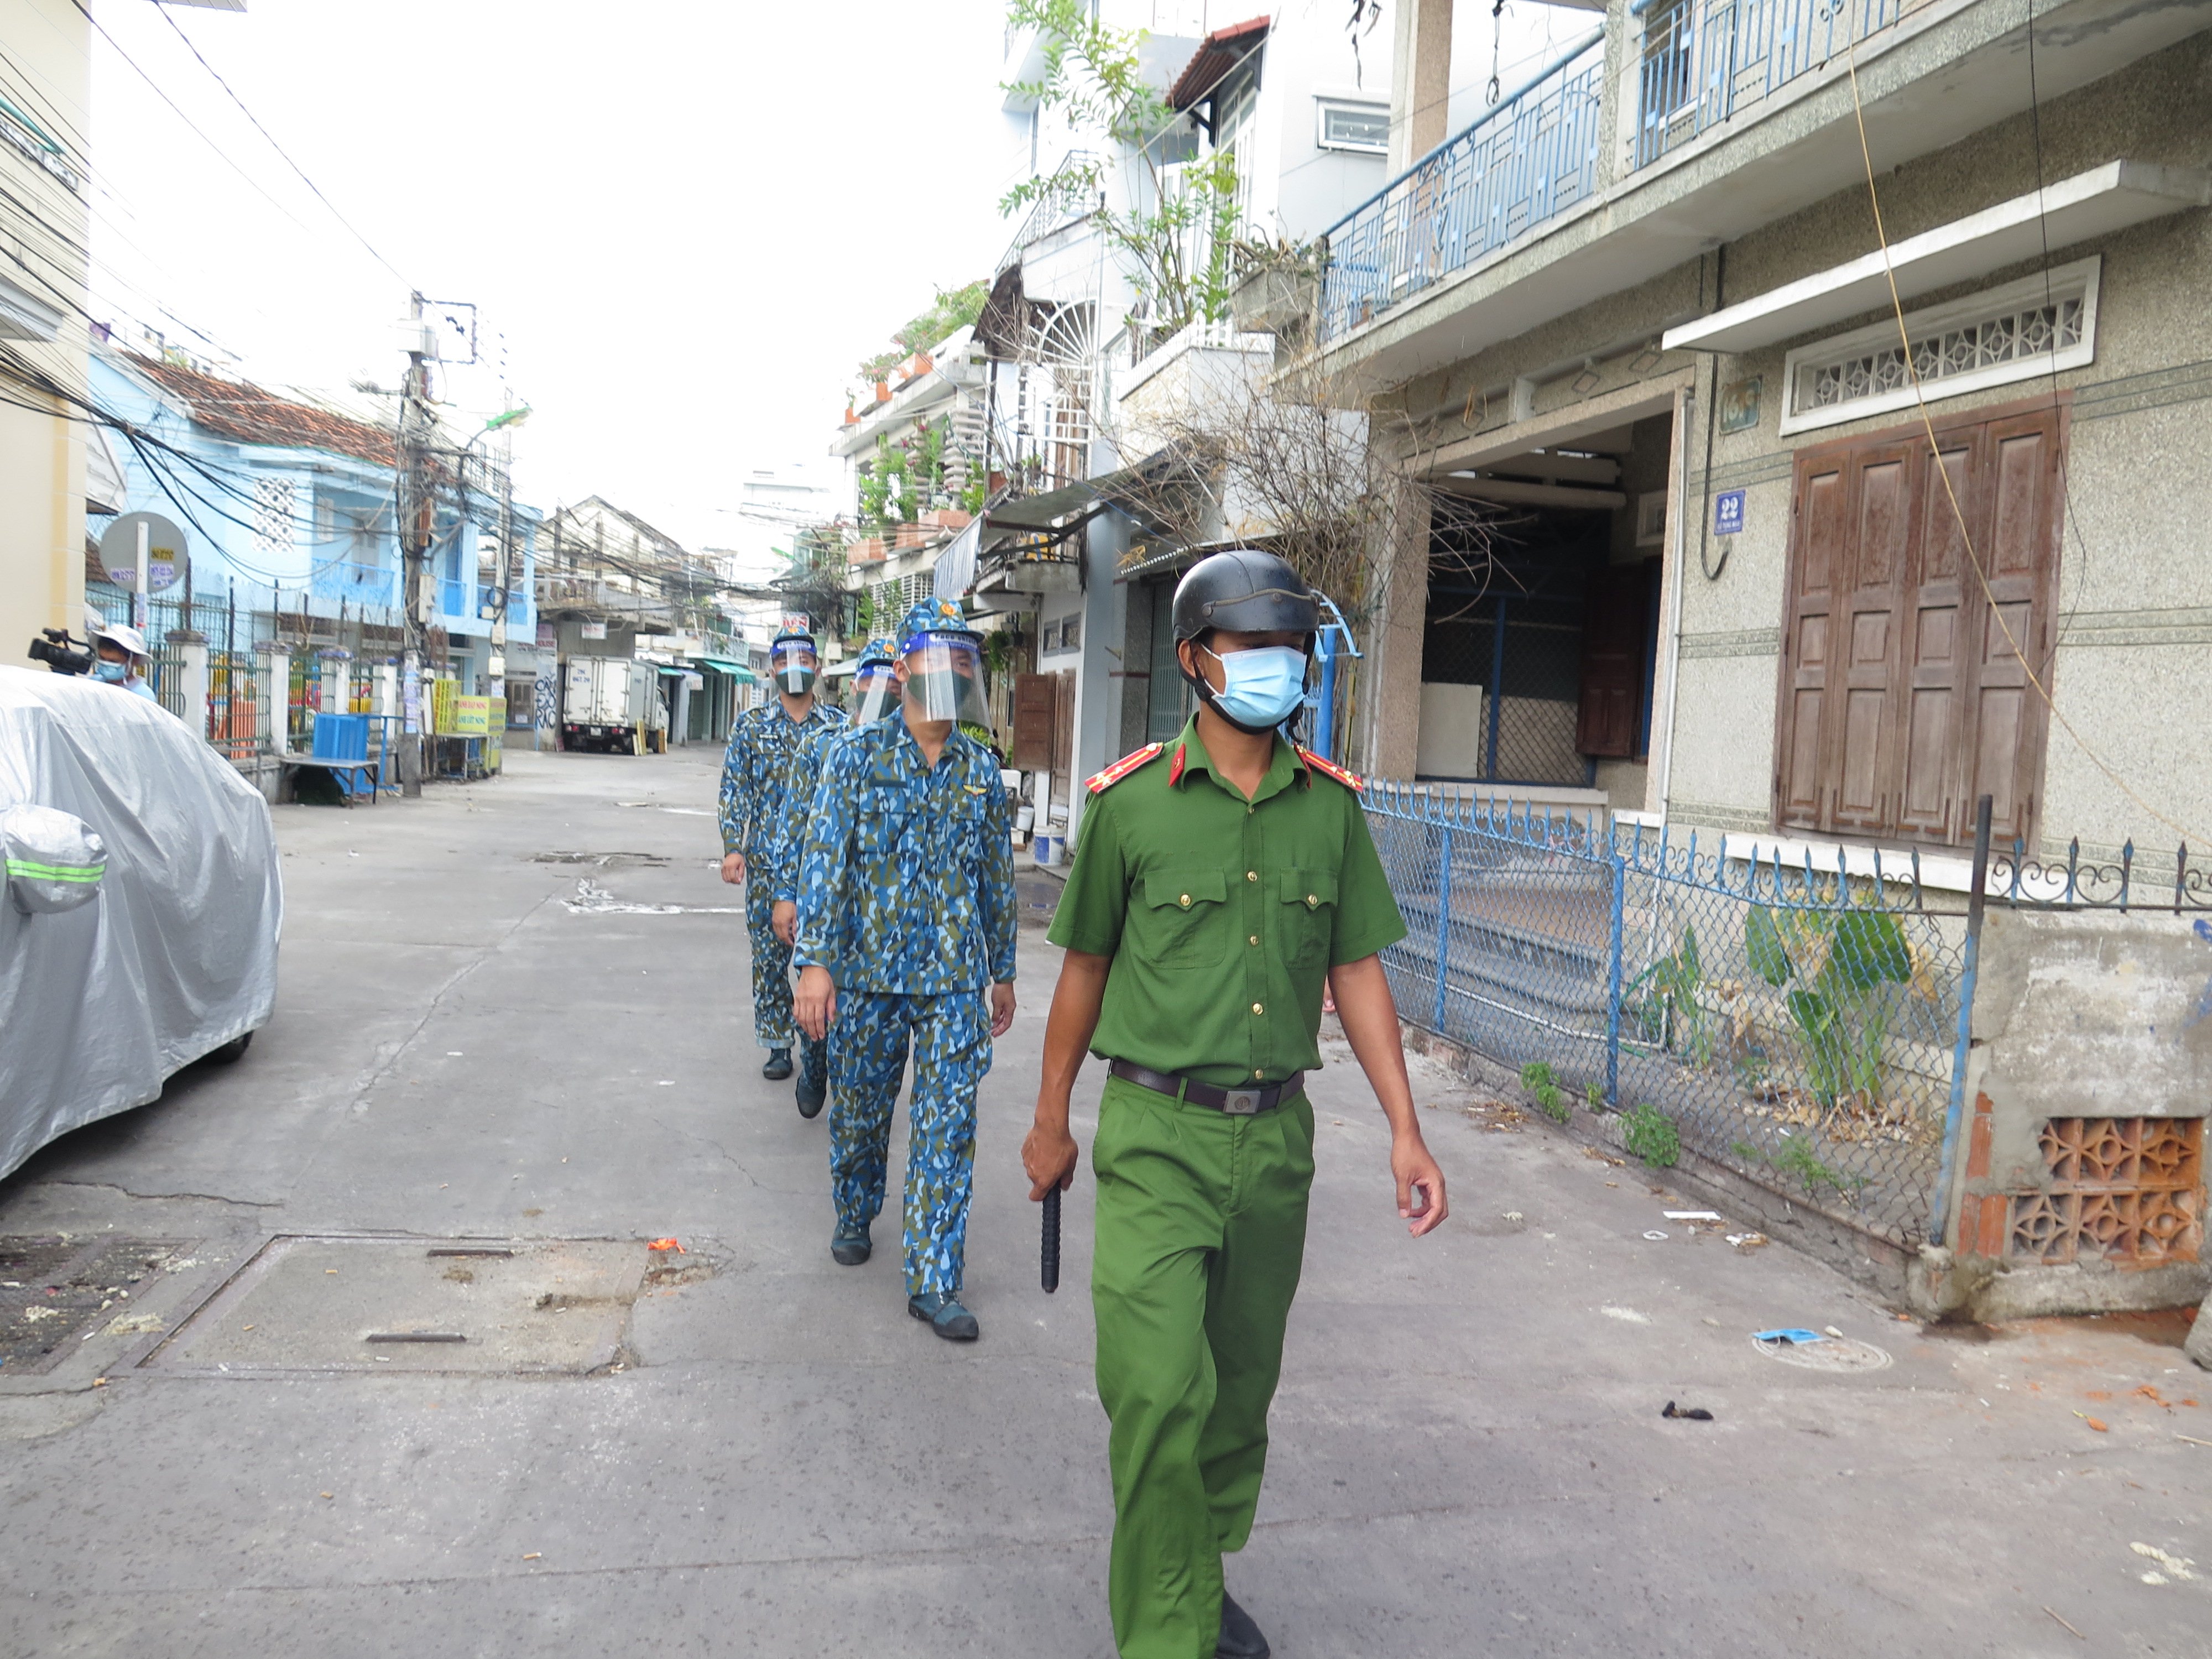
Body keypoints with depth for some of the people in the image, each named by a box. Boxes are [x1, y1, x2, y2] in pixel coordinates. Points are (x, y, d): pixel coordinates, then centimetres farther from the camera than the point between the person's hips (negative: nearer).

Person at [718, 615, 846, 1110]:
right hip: (766, 863, 2)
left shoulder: (839, 726, 6)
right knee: (769, 958, 8)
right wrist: (733, 847, -5)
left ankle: (814, 1067, -3)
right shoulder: (751, 725, 8)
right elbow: (735, 790, 5)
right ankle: (779, 1047, 24)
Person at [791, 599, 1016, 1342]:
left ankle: (934, 1281, 7)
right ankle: (855, 1217, 42)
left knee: (947, 1127, 0)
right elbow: (825, 861, -8)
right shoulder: (857, 756, -3)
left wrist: (1003, 972, 14)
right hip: (870, 973, -1)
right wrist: (813, 961, -15)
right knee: (861, 1111, 15)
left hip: (956, 981, 2)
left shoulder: (981, 770, 6)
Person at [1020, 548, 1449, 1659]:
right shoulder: (1129, 800, -7)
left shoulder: (1331, 804, 2)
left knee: (1241, 1387, 17)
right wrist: (1051, 1120, 9)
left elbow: (1357, 972, 6)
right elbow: (1085, 967, 3)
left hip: (1276, 1135, 4)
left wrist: (1405, 1132, 1)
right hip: (1157, 1136, -3)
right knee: (1161, 1391, -9)